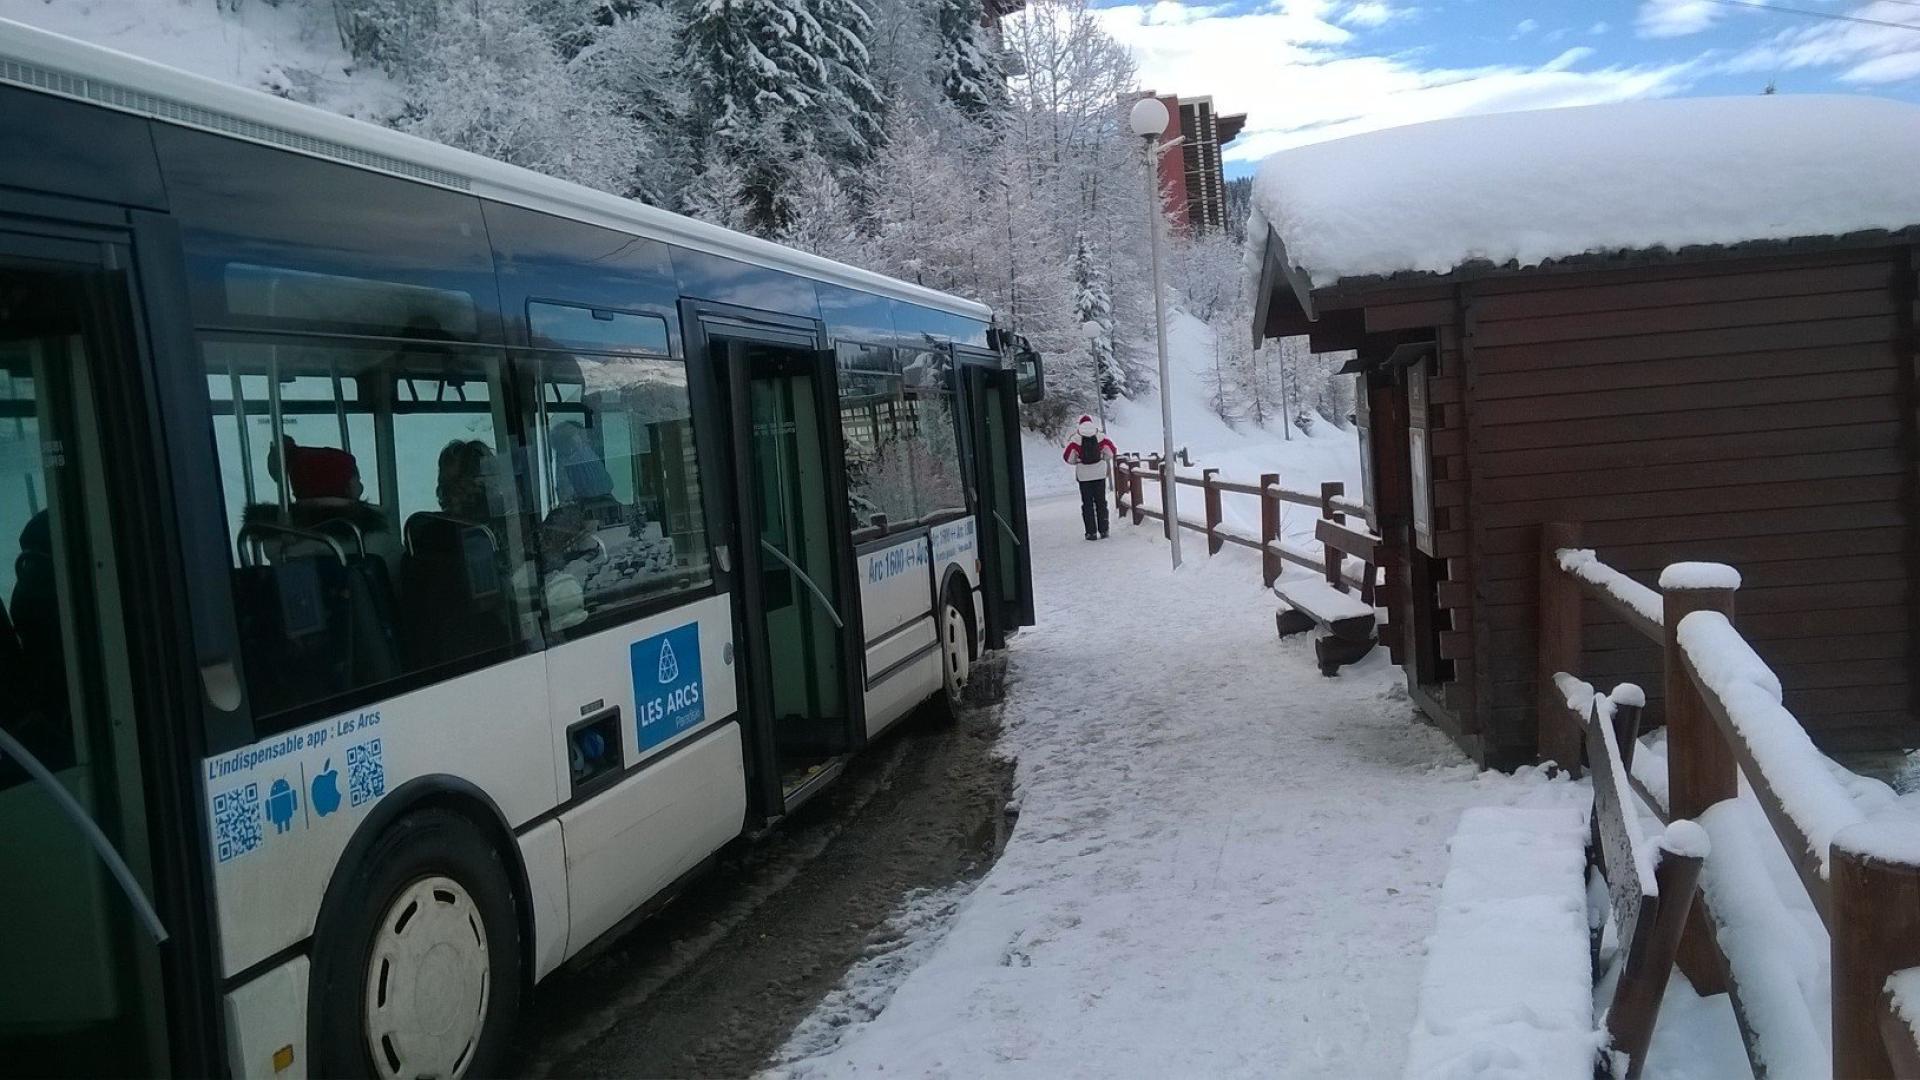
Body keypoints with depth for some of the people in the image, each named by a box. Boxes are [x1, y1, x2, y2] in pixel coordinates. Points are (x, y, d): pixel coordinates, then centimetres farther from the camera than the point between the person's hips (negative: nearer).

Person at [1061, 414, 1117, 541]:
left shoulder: (1076, 438, -7)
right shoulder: (1100, 436, -3)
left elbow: (1067, 456, -7)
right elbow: (1112, 451, 0)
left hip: (1083, 475, -1)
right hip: (1100, 473, 1)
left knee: (1087, 504, 6)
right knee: (1101, 502, 11)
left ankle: (1092, 532, 3)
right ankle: (1103, 530, 11)